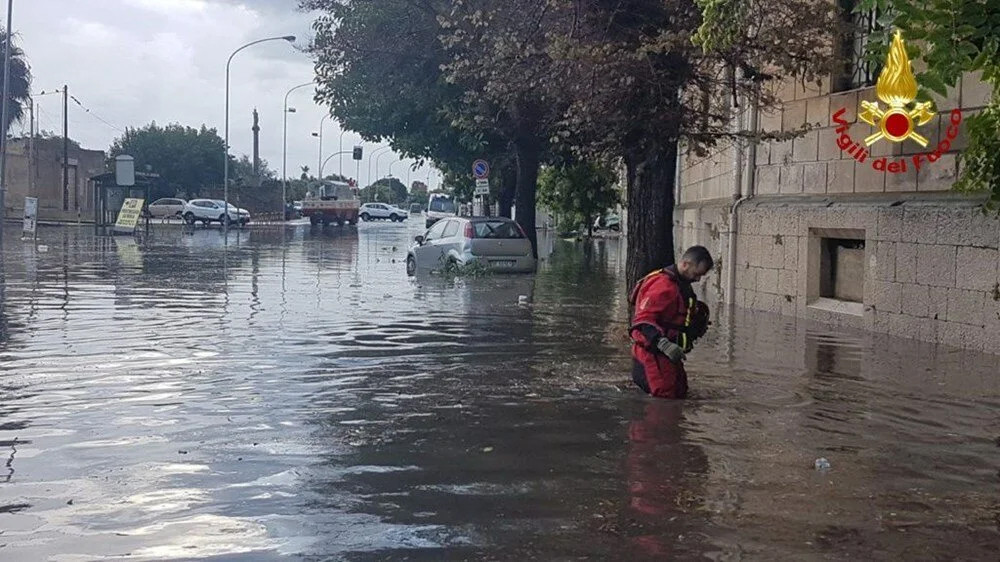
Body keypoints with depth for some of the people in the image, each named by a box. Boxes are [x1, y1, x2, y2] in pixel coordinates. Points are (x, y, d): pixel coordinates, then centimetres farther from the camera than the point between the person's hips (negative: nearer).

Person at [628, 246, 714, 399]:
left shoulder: (681, 284, 13)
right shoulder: (663, 287, -21)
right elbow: (642, 321, -27)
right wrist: (664, 344, -37)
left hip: (667, 353, 10)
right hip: (654, 354, -10)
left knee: (680, 392, 16)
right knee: (667, 395, -10)